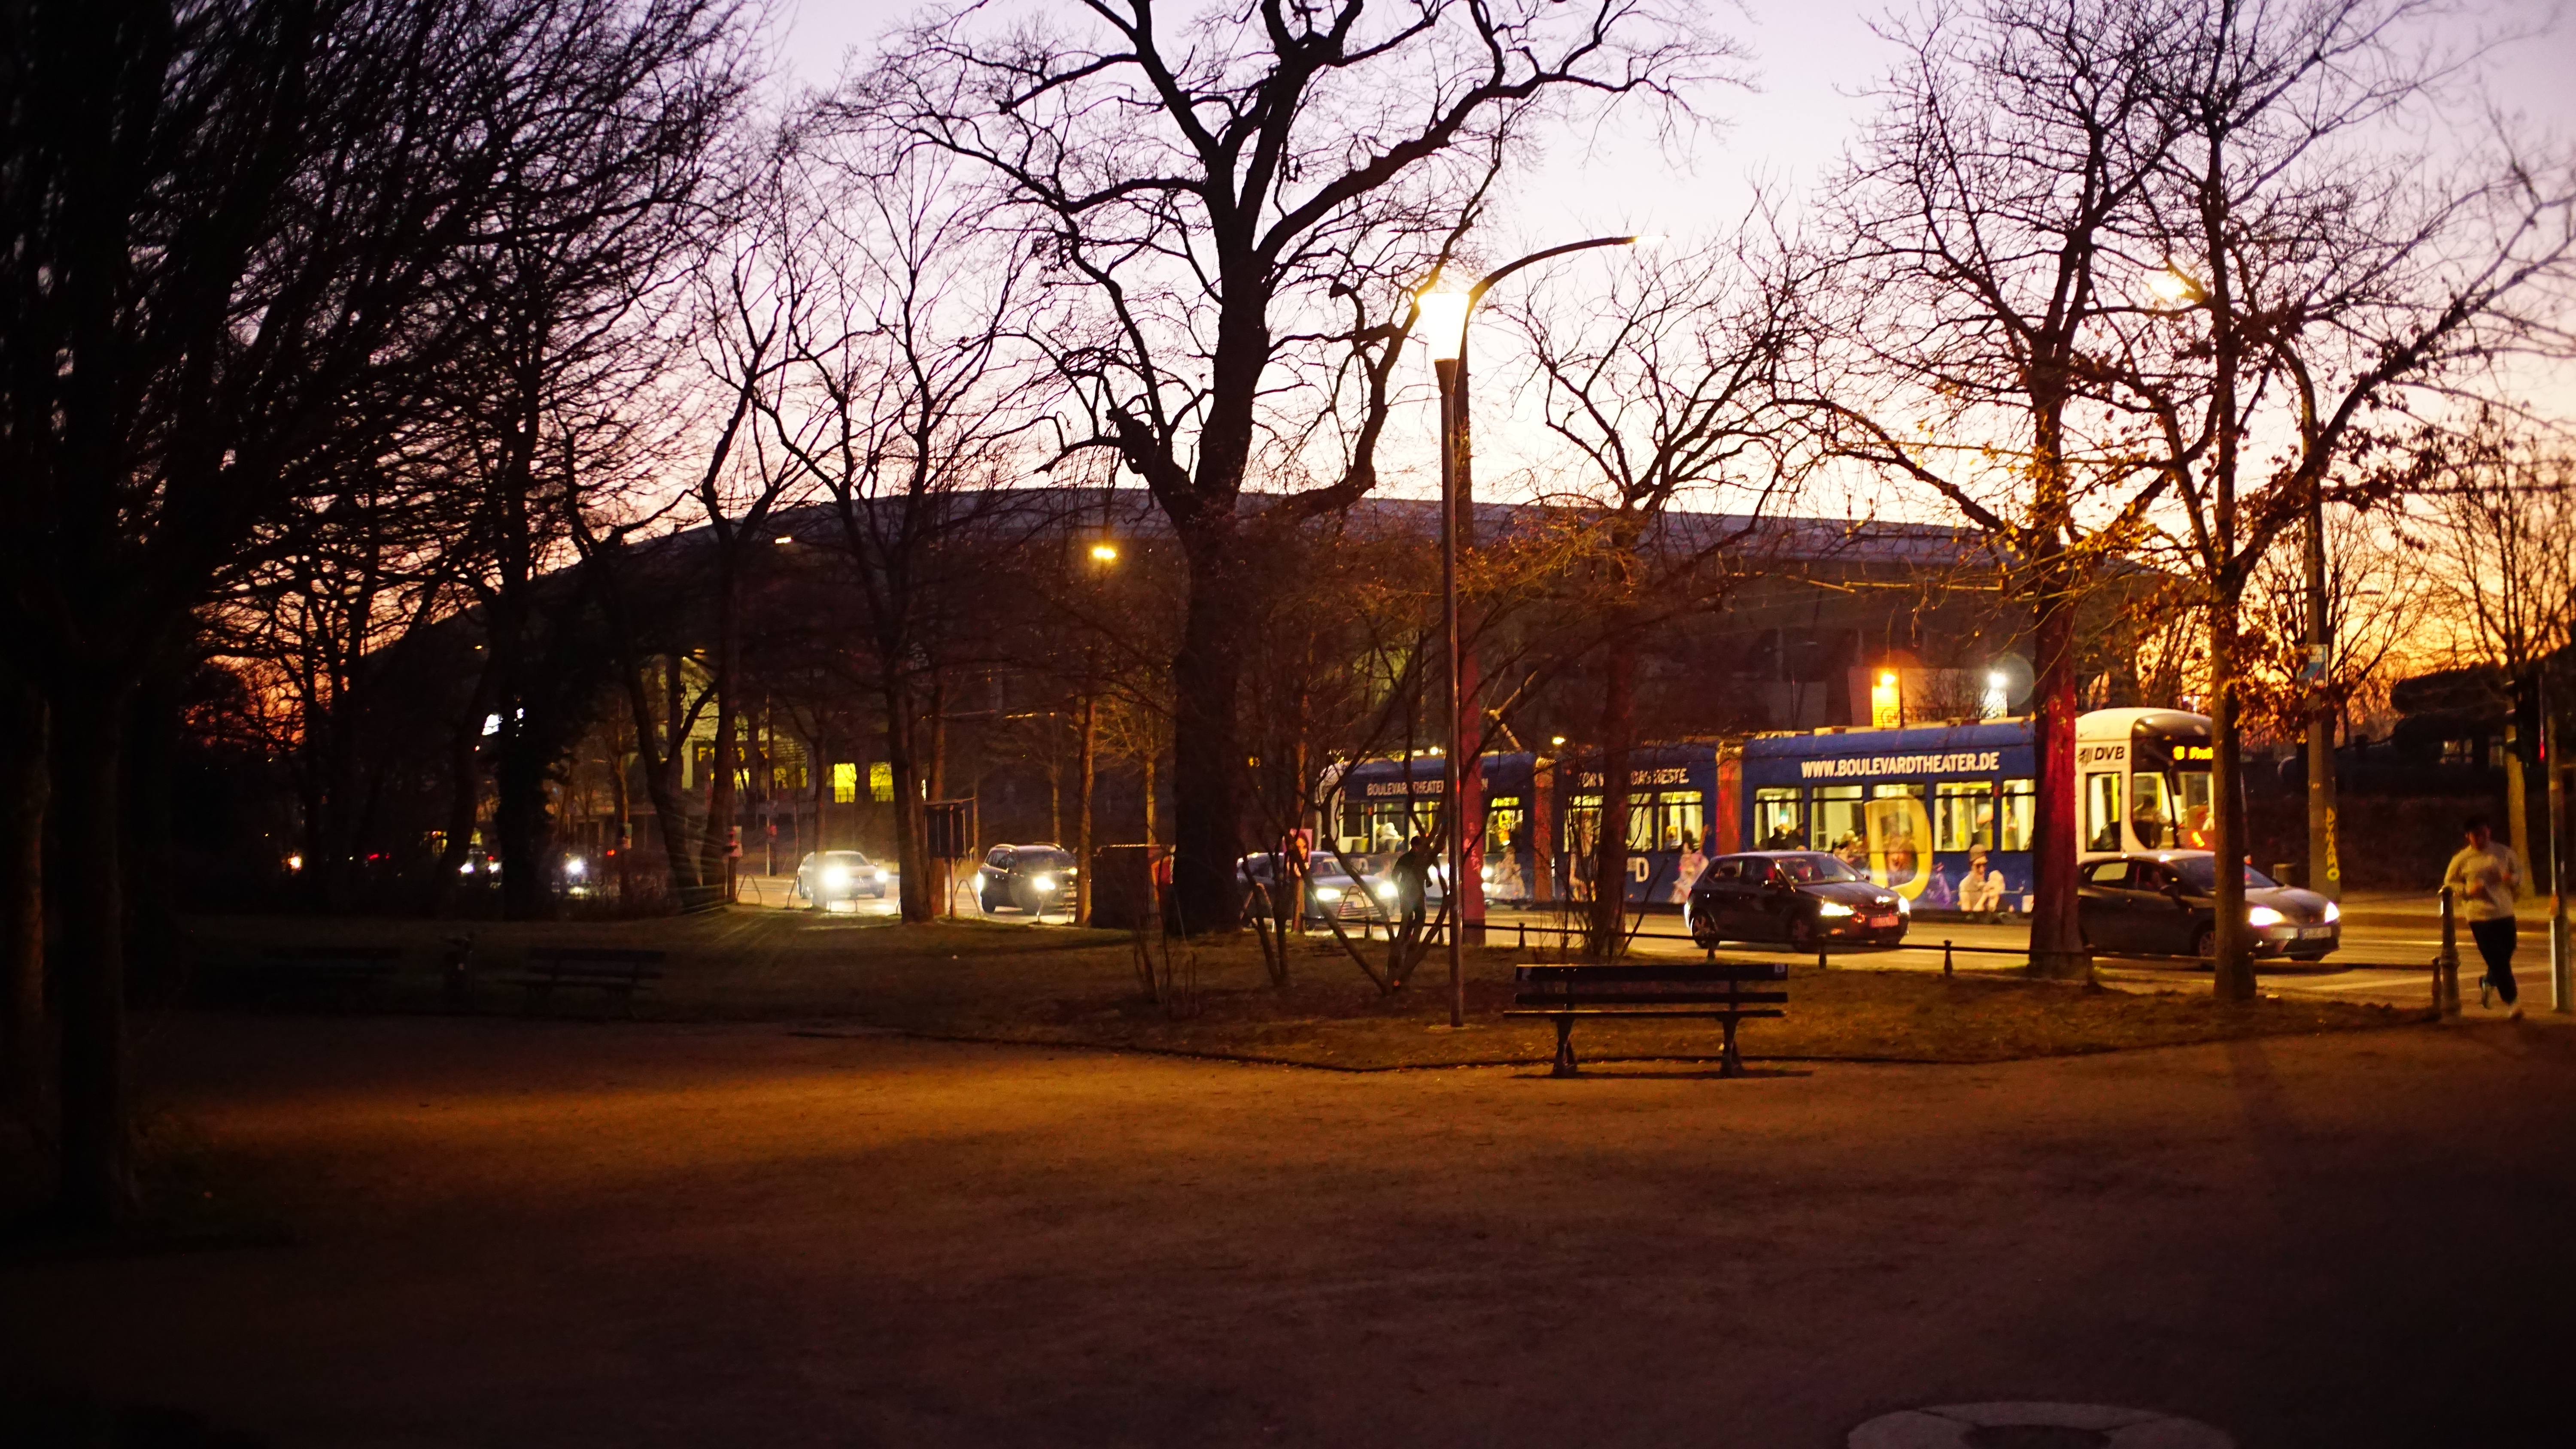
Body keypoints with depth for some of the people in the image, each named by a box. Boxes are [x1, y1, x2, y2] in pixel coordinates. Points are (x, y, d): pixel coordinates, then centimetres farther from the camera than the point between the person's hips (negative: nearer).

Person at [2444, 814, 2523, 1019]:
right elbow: (2449, 885, 6)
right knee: (2497, 960, -6)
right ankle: (2512, 1001, 3)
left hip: (2505, 913, 4)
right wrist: (2467, 890, -14)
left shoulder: (2504, 853, 3)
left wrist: (2513, 879, -9)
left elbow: (2519, 871, 15)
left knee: (2506, 954, 16)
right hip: (2479, 917, -4)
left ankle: (2487, 982, 45)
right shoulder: (2461, 860, -3)